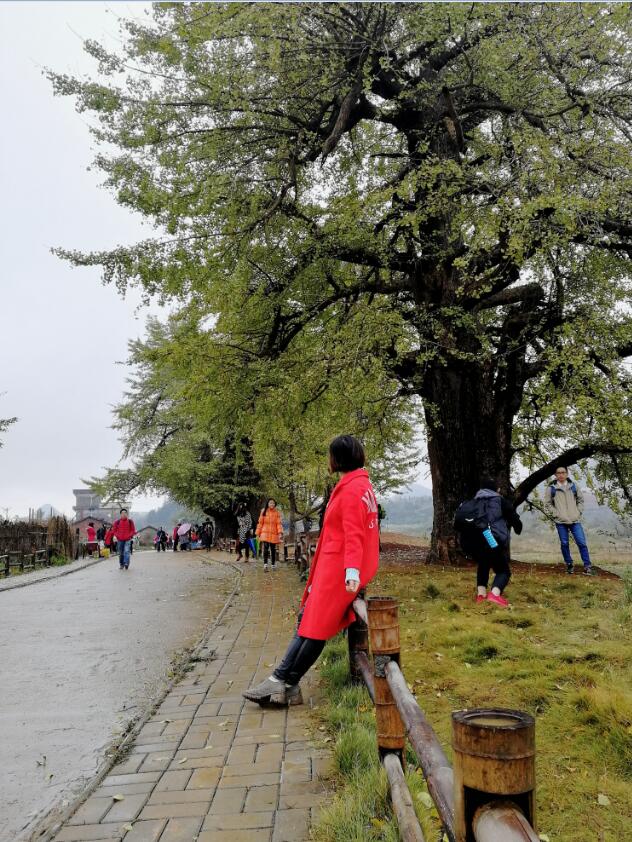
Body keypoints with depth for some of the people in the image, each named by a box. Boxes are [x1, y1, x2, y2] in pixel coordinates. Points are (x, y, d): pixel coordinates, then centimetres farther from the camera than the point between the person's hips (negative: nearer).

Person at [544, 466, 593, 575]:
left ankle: (587, 566, 6)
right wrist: (556, 514, -5)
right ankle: (569, 564, 21)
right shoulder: (551, 488, -2)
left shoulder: (573, 486, 4)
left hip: (575, 521, 1)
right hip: (560, 522, -1)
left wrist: (579, 512, 4)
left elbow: (580, 500, 15)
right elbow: (547, 504, 3)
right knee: (564, 544, 5)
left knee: (581, 542, -3)